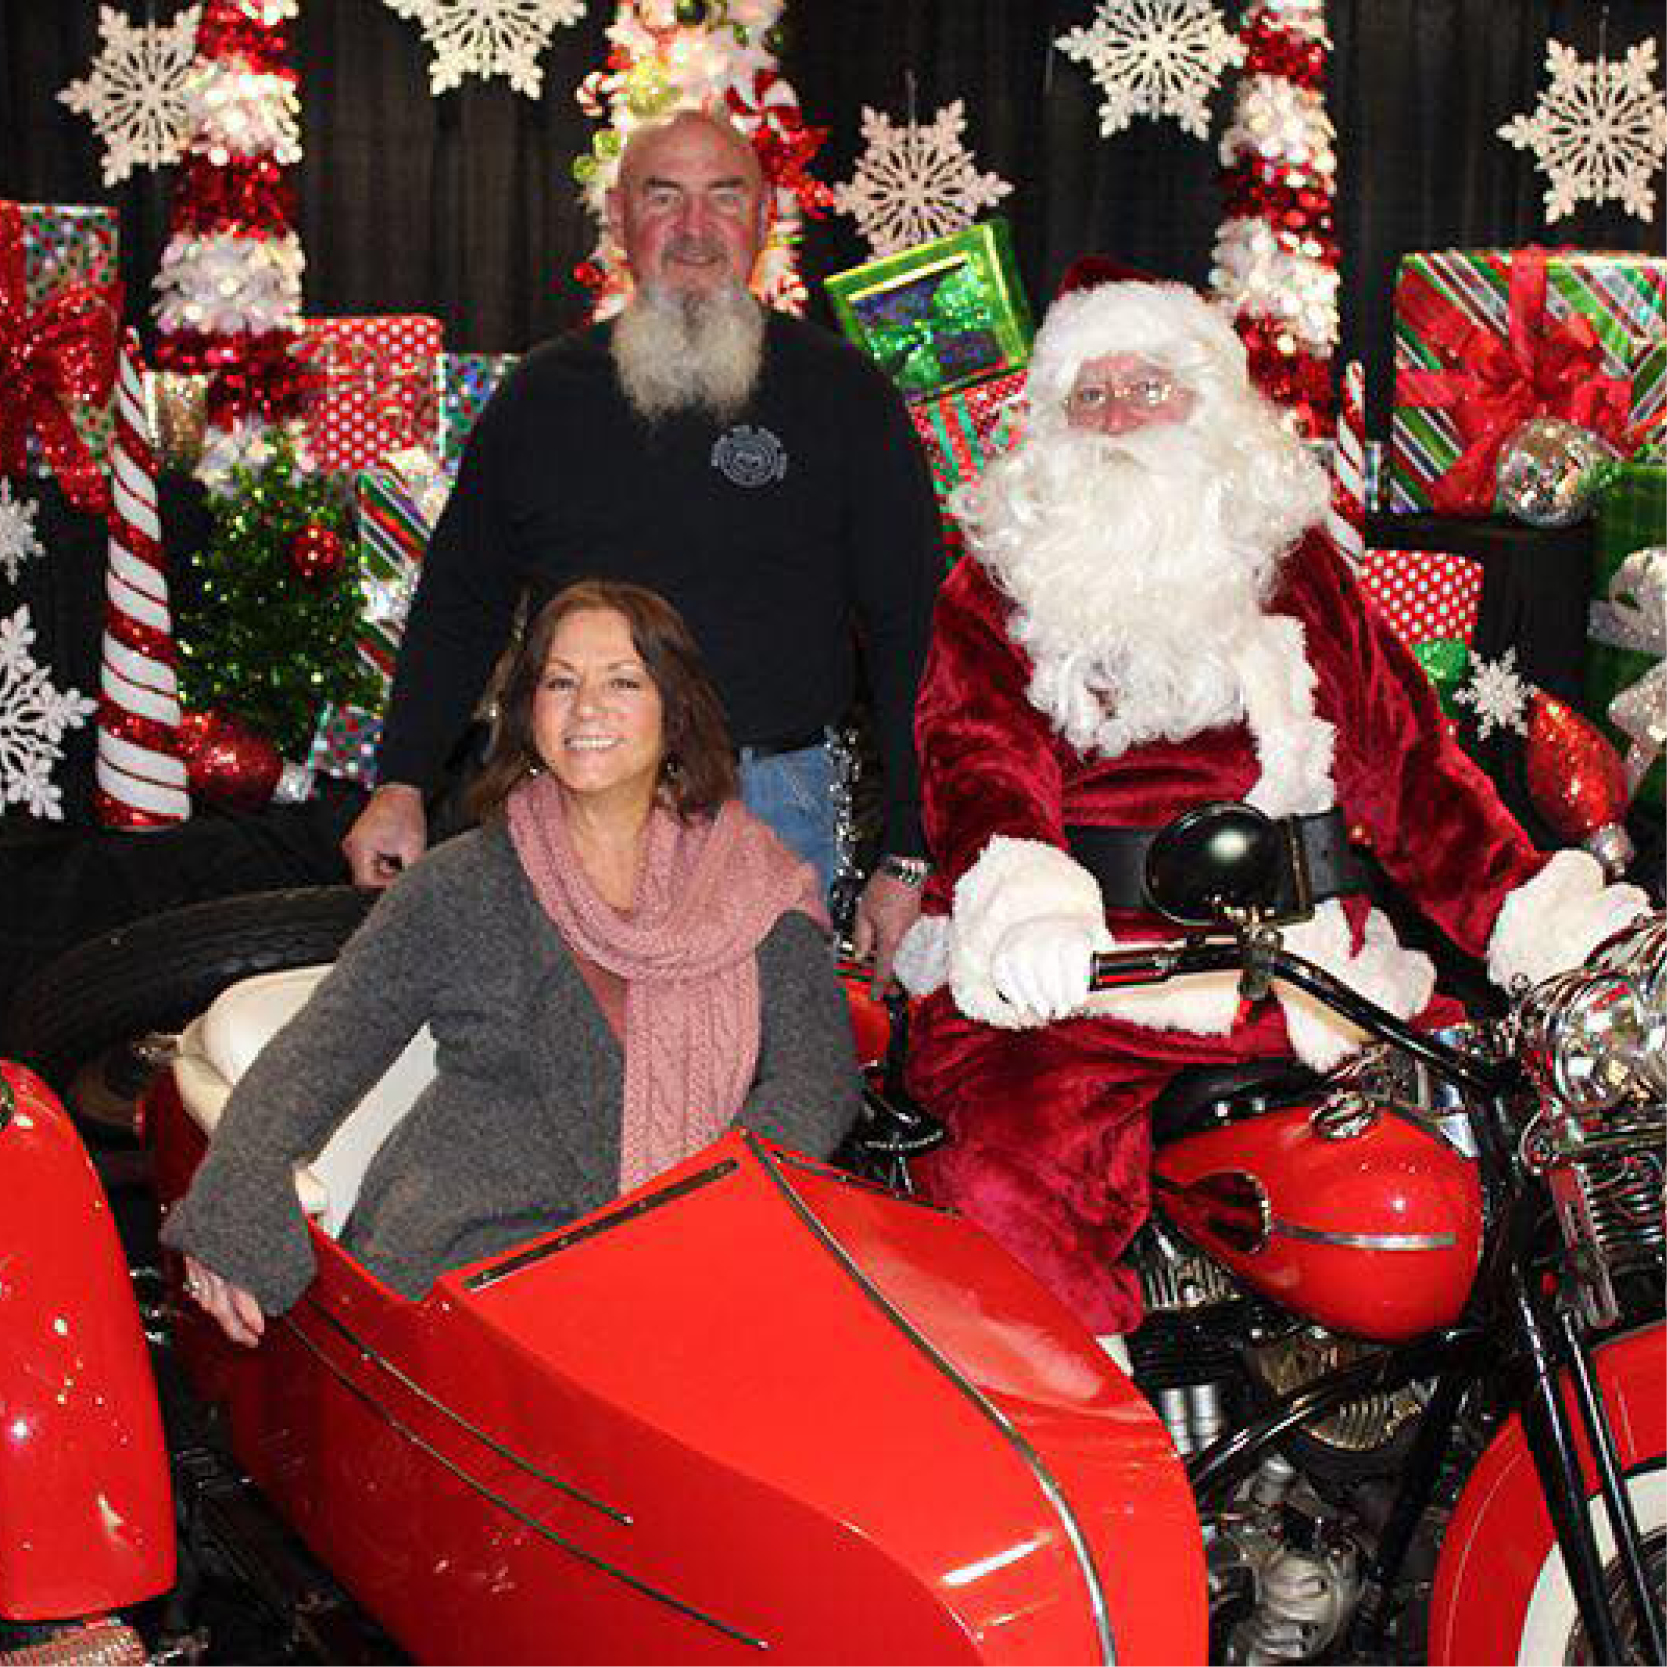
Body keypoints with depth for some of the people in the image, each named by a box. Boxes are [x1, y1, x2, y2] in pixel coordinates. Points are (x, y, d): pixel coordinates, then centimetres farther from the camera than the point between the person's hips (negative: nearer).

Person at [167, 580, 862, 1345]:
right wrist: (231, 1214, -14)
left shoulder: (757, 884, 9)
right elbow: (318, 1053, 2)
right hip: (474, 1244, -2)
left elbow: (817, 1067, 2)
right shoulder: (460, 888, 5)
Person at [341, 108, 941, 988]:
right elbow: (458, 602, 17)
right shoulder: (544, 394, 10)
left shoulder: (843, 394, 2)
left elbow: (909, 629, 1)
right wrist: (401, 783, 6)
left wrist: (906, 854, -3)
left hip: (771, 809, -2)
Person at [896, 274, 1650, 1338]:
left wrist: (1544, 915, 2)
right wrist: (1025, 908, -29)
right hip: (1074, 985, -3)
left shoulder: (1297, 565, 21)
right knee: (1013, 1181, -31)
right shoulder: (999, 590, 12)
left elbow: (1411, 756, 17)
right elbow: (980, 766, -6)